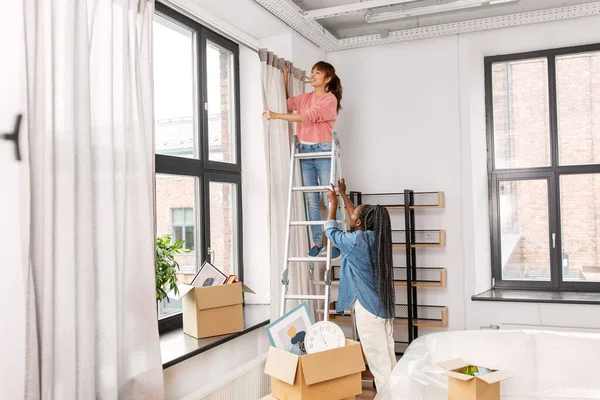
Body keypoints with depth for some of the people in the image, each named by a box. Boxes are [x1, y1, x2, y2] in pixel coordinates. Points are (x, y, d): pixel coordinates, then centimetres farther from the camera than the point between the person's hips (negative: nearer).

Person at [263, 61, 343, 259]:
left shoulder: (330, 99, -5)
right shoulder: (305, 98, 15)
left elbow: (308, 117, -18)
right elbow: (286, 103, 27)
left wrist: (276, 115, -24)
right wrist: (285, 79, 17)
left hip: (323, 151, -6)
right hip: (305, 151, 6)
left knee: (330, 200, -4)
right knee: (312, 201, 6)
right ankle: (318, 241, 13)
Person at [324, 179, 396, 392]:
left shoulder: (356, 241, -15)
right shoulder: (376, 236, 5)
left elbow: (330, 230, 3)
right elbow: (356, 220, 23)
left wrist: (333, 203, 15)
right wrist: (343, 195, 31)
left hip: (368, 307, -8)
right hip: (384, 305, 8)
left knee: (377, 359, -1)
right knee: (388, 356, 14)